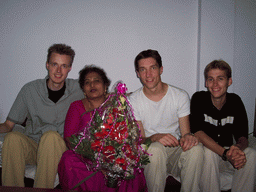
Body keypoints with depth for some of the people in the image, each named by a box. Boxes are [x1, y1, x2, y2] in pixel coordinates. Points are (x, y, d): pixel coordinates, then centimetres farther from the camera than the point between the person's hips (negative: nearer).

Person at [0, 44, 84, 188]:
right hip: (32, 146, 1)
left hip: (61, 149, -1)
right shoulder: (30, 89, -1)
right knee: (13, 138, -29)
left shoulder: (77, 89, 0)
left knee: (51, 136, -34)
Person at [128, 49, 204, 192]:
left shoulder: (181, 96, -1)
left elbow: (185, 132, -1)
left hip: (176, 151, 2)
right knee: (155, 148, -35)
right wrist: (155, 137, -29)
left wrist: (188, 136, -27)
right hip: (149, 154, -1)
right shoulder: (133, 101, -4)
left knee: (196, 148, -30)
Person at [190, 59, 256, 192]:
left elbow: (242, 137, -7)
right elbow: (197, 132, -22)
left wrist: (238, 147, -34)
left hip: (227, 151, 3)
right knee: (209, 153, -34)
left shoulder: (235, 101, -3)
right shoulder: (199, 98, -12)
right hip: (203, 151, -2)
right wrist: (225, 153, -36)